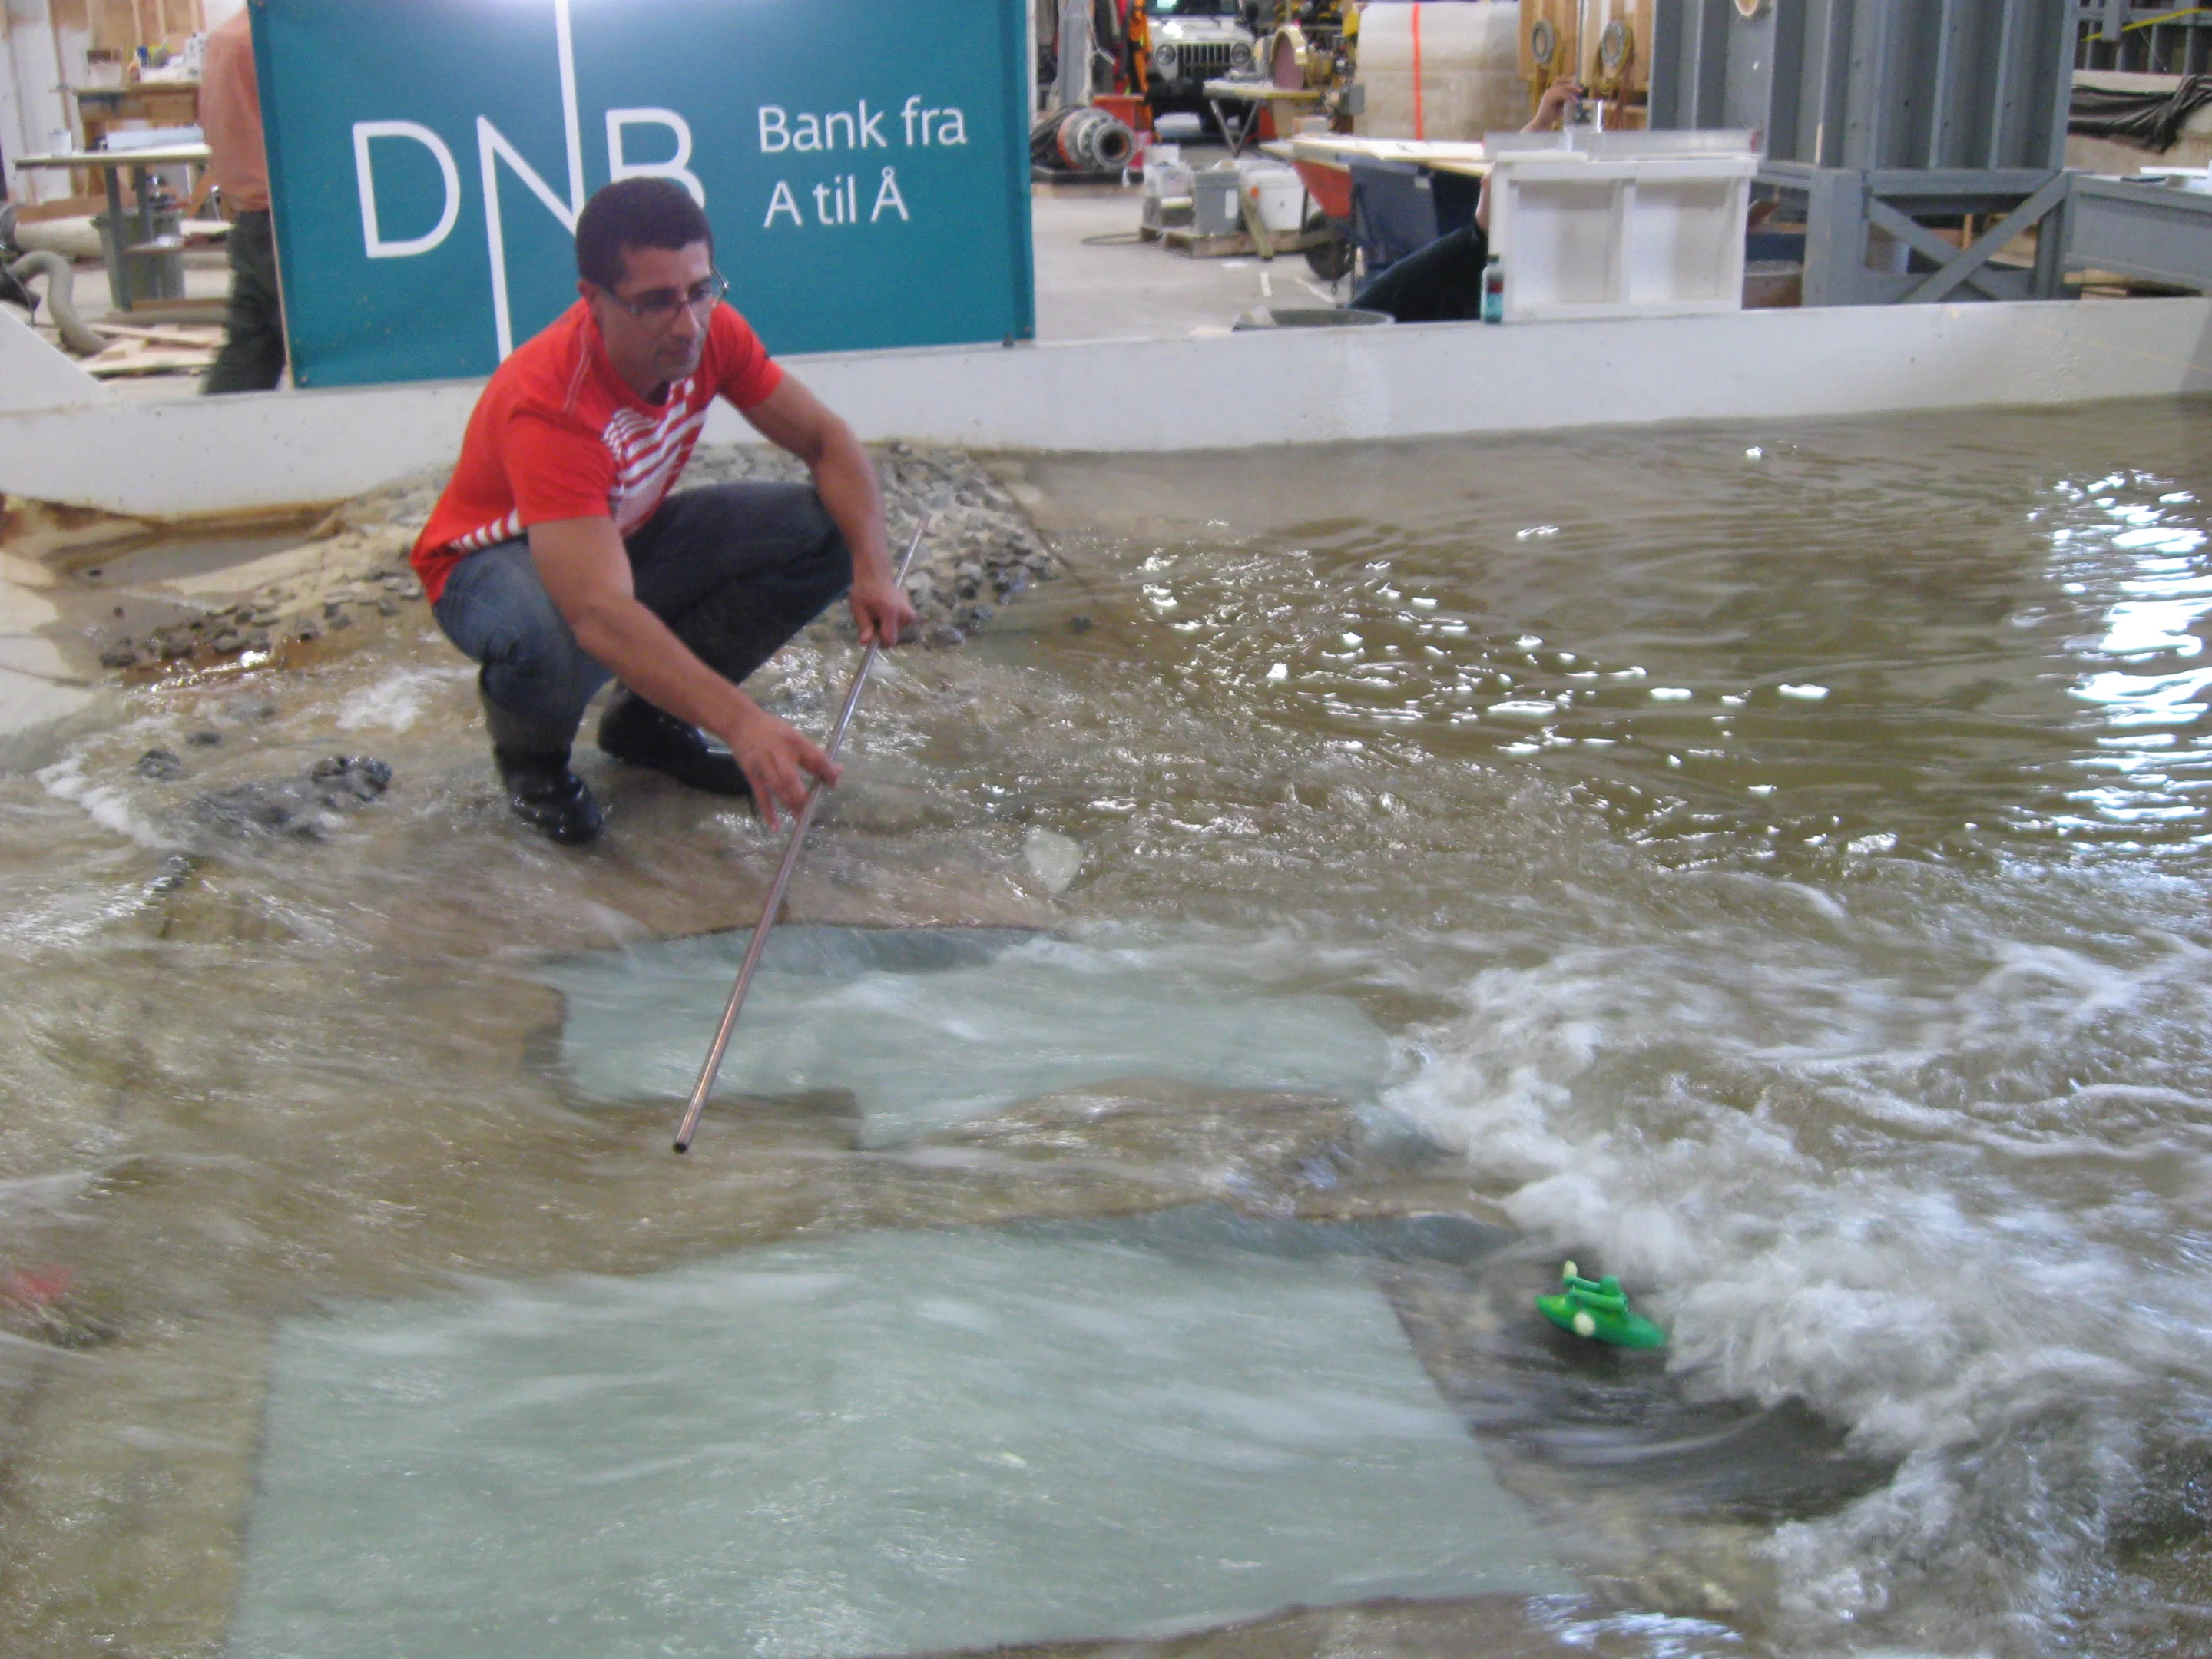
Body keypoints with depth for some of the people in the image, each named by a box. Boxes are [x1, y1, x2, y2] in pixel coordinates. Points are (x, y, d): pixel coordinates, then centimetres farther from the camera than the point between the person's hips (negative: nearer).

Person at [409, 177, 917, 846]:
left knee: (824, 531, -15)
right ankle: (530, 752, -2)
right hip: (498, 561, -6)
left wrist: (873, 569, -26)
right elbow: (600, 616, -49)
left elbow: (827, 440, -8)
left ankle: (646, 720, 3)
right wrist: (740, 722, -59)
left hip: (627, 537, 7)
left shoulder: (708, 332, -19)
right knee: (552, 647, -43)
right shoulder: (548, 403, -38)